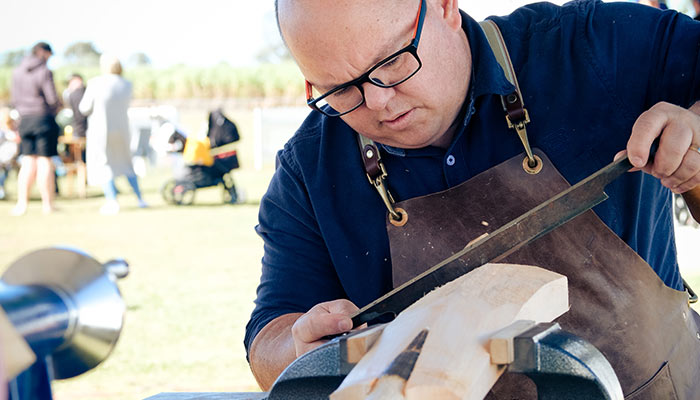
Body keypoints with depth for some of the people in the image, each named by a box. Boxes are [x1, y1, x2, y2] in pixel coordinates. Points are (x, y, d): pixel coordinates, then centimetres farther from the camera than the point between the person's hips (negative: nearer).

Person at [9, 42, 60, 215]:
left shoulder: (17, 72, 6)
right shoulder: (44, 72, -12)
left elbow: (14, 99, 10)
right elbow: (53, 99, -15)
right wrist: (57, 105, 6)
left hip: (25, 120, 5)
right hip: (44, 118, -5)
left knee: (27, 162, 10)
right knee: (44, 162, -1)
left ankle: (22, 202, 5)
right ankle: (47, 204, 3)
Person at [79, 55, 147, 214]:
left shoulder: (96, 83, -14)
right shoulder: (126, 85, 0)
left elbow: (84, 108, -9)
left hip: (100, 131, -4)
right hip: (121, 129, 4)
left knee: (102, 167, 6)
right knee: (125, 164, 20)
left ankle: (112, 202, -5)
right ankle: (140, 198, 19)